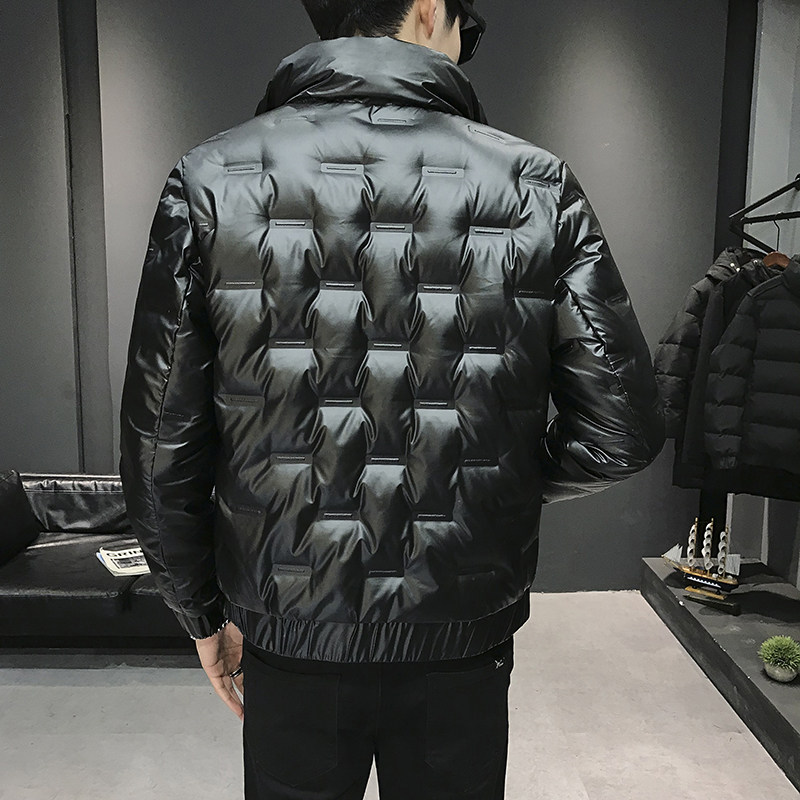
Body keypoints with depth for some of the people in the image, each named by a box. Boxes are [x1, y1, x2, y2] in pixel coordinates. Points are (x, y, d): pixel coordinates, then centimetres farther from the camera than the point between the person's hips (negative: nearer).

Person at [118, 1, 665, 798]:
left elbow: (160, 442, -7)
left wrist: (204, 611, 7)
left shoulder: (211, 181, -7)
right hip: (463, 644, 0)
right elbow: (622, 429, -8)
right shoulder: (537, 186, -8)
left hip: (290, 641, 1)